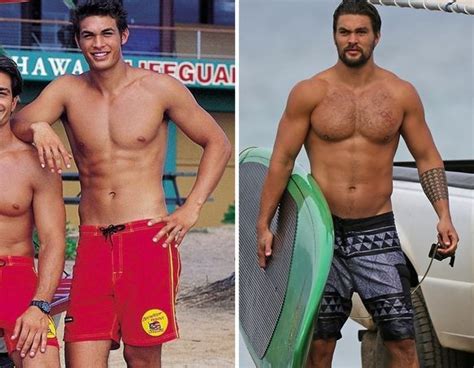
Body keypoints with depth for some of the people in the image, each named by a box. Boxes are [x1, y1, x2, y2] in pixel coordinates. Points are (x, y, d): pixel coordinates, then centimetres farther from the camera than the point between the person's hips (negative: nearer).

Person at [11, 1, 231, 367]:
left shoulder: (160, 89, 1)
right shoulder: (68, 90, 7)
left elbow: (218, 144, 8)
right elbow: (19, 121, -9)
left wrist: (191, 209, -2)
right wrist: (38, 128, -33)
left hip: (149, 237, -2)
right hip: (92, 241, 2)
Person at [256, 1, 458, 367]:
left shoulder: (402, 94, 3)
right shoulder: (309, 93, -1)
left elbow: (427, 158, 9)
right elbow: (282, 161, 0)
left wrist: (444, 215, -3)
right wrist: (264, 225, -4)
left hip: (377, 231, 1)